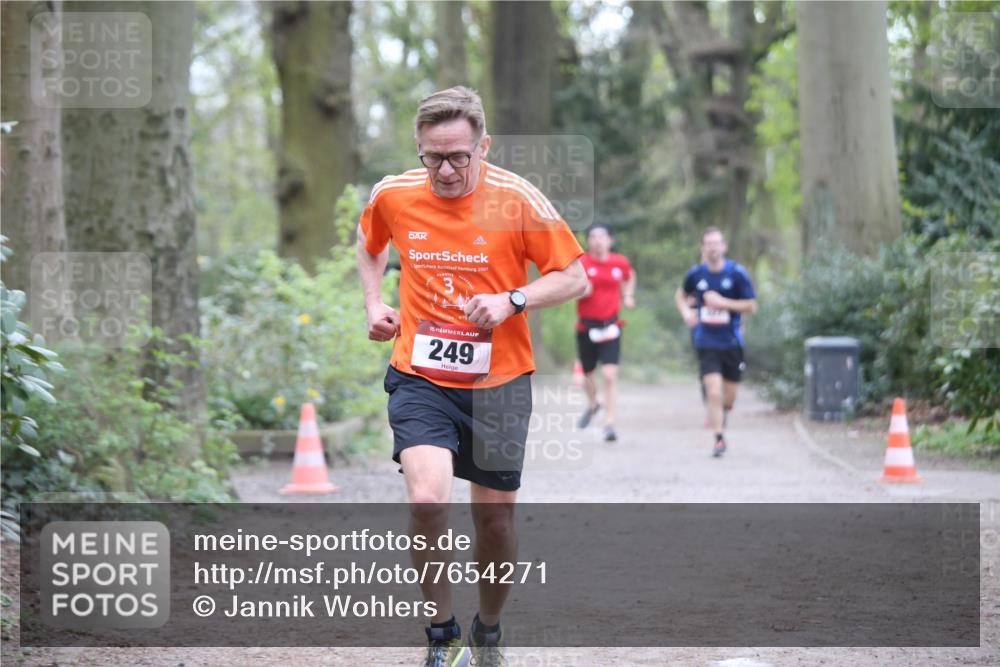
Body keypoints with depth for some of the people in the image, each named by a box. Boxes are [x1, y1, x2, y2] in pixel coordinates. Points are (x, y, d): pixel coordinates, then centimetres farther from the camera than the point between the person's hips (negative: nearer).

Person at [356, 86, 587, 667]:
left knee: (496, 517, 7)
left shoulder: (516, 198, -11)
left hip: (498, 383, 0)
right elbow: (370, 245, 21)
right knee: (427, 497, -21)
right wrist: (375, 301, 6)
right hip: (420, 376, 0)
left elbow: (575, 277, -4)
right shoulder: (393, 195, -3)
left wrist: (511, 301, -19)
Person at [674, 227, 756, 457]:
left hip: (732, 343, 0)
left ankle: (720, 415, 43)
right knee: (714, 393, -14)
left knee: (729, 398, 9)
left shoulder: (737, 273, -6)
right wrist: (686, 312, -1)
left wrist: (723, 302, -17)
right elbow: (681, 295, 20)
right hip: (706, 343, 0)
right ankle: (719, 439, -4)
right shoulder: (695, 273, 1)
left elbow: (751, 306, -6)